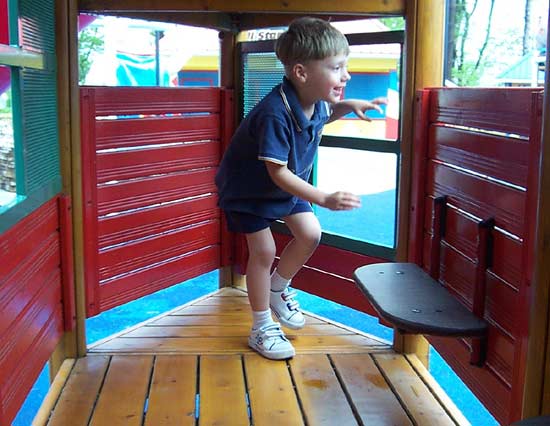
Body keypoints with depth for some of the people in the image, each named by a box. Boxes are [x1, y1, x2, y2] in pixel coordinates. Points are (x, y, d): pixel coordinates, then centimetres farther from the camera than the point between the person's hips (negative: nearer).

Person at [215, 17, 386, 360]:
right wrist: (324, 199, -40)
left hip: (287, 184, 8)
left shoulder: (316, 101, -13)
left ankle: (278, 288, 27)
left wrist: (347, 106, -4)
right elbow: (278, 174, -34)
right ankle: (262, 329, 12)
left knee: (310, 234, 1)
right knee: (264, 250, -6)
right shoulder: (275, 114, -38)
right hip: (248, 188, -7)